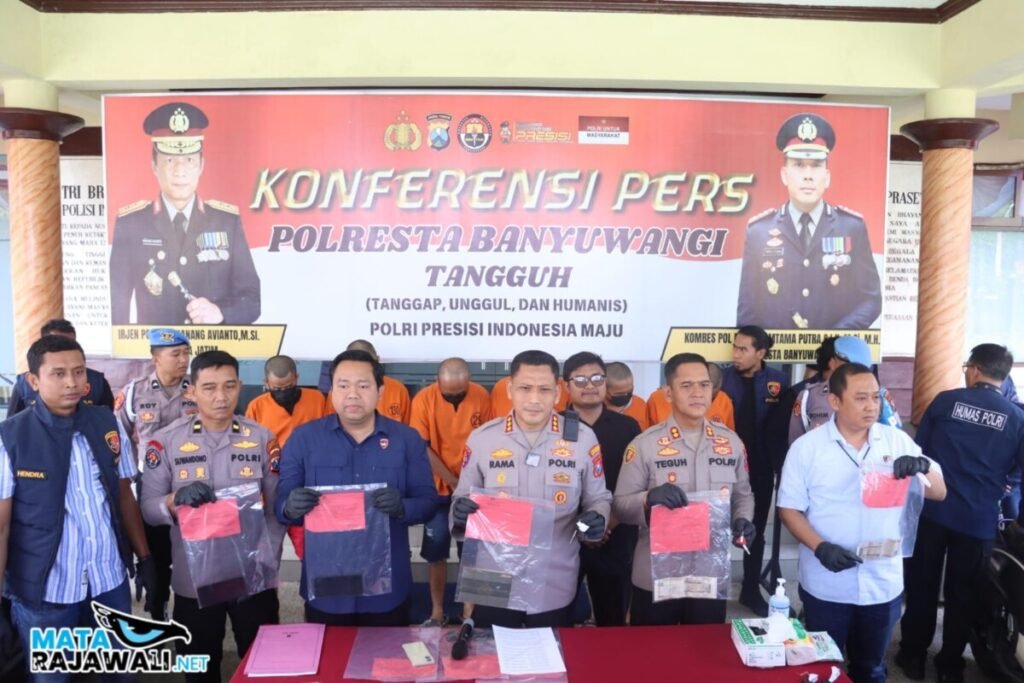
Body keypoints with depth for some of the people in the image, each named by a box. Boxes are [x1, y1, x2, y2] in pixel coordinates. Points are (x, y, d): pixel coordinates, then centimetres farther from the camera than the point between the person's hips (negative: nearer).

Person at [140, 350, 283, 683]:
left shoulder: (262, 439, -1)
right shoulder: (166, 440, -4)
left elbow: (275, 508, 1)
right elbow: (148, 508, -4)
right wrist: (175, 500, -25)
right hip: (193, 581, 0)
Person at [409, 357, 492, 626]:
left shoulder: (482, 397, -9)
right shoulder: (424, 399, -13)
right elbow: (423, 449, -11)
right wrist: (454, 482, -12)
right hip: (438, 488, 0)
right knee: (436, 550, 6)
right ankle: (437, 611, 19)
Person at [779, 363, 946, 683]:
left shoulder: (897, 440, 0)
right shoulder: (807, 447, -8)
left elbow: (939, 492, 1)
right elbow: (790, 508, -6)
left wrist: (922, 467, -21)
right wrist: (820, 547, -22)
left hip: (884, 583, 3)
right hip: (827, 586, -2)